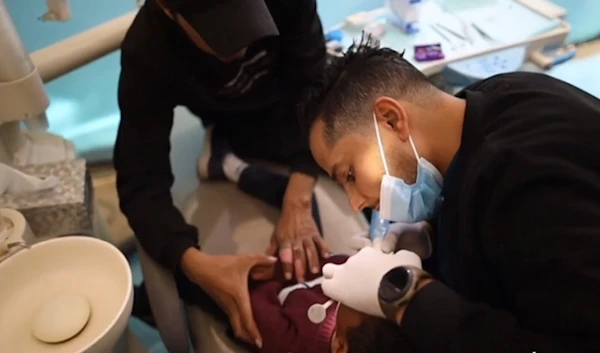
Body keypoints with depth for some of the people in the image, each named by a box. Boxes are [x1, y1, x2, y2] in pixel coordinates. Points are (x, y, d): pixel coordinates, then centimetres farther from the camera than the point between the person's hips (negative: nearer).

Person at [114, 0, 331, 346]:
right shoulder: (149, 55, -35)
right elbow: (141, 181, -35)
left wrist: (298, 199, -44)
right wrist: (197, 264, -52)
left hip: (300, 101, 3)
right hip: (239, 126, -3)